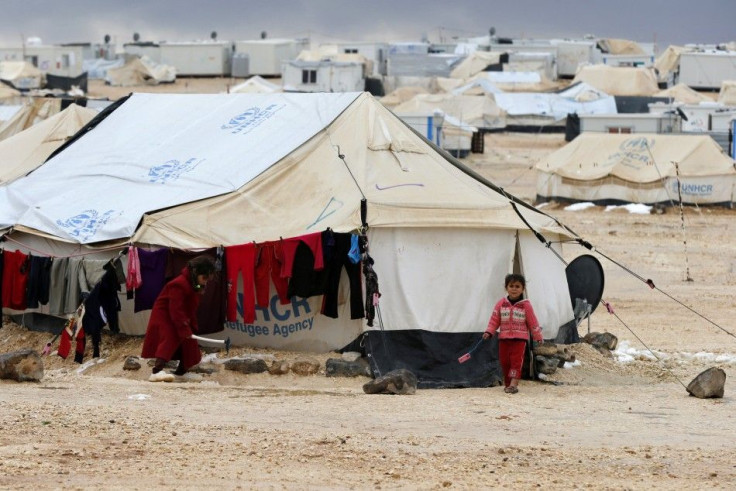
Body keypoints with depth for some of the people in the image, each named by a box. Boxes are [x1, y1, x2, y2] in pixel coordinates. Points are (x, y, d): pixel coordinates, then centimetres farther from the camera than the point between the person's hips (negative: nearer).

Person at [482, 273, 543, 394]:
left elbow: (532, 322, 4)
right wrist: (489, 332, -6)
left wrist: (538, 336, 6)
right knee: (504, 361, 5)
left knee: (516, 361, -12)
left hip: (520, 339, -3)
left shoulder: (526, 305, -1)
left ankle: (513, 384, -18)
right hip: (504, 338, 3)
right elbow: (494, 320, 5)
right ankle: (507, 383, 17)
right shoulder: (501, 304, 5)